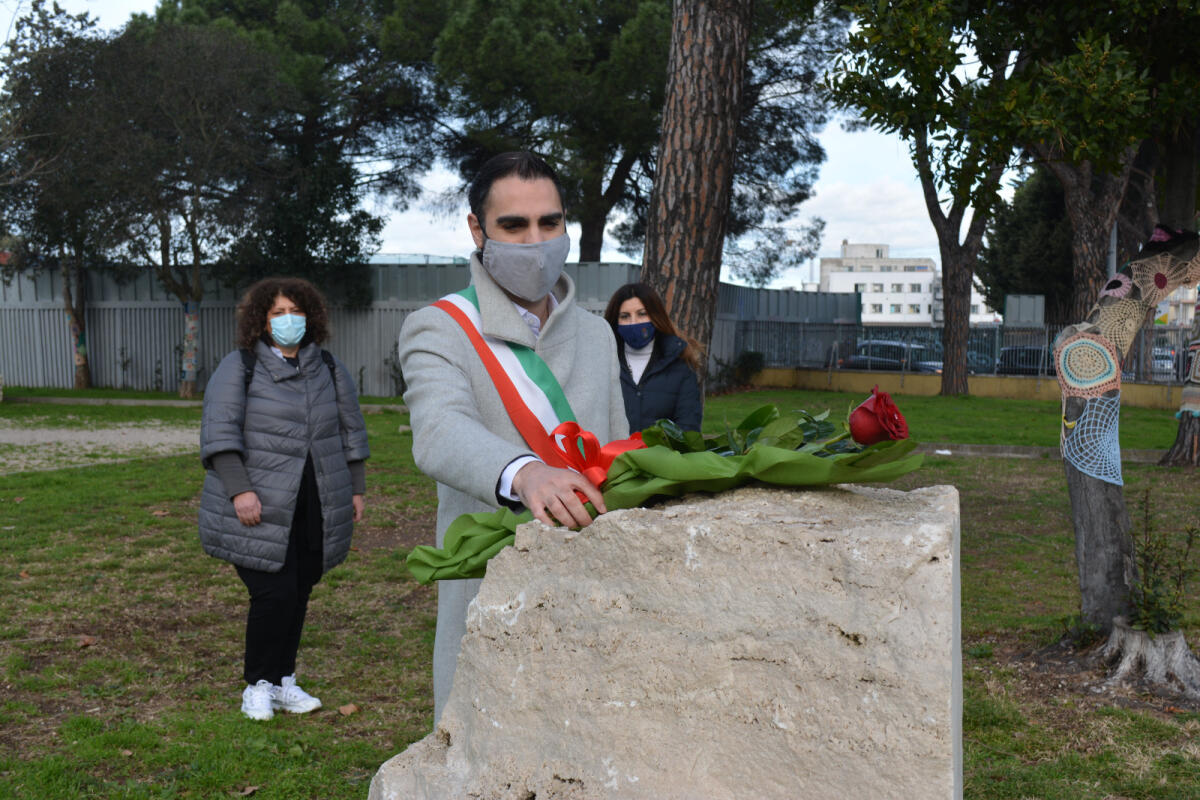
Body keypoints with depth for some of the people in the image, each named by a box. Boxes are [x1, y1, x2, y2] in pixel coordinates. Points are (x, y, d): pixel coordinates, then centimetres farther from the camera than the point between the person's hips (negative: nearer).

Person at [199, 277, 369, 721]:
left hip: (316, 512, 4)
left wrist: (356, 488, 14)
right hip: (261, 509, -4)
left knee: (299, 593, 7)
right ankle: (258, 686, 5)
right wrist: (239, 489, -20)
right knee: (275, 593, -10)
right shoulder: (239, 367, -2)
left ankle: (284, 682, 20)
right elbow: (219, 432, -11)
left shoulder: (328, 368, 12)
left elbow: (350, 430, 17)